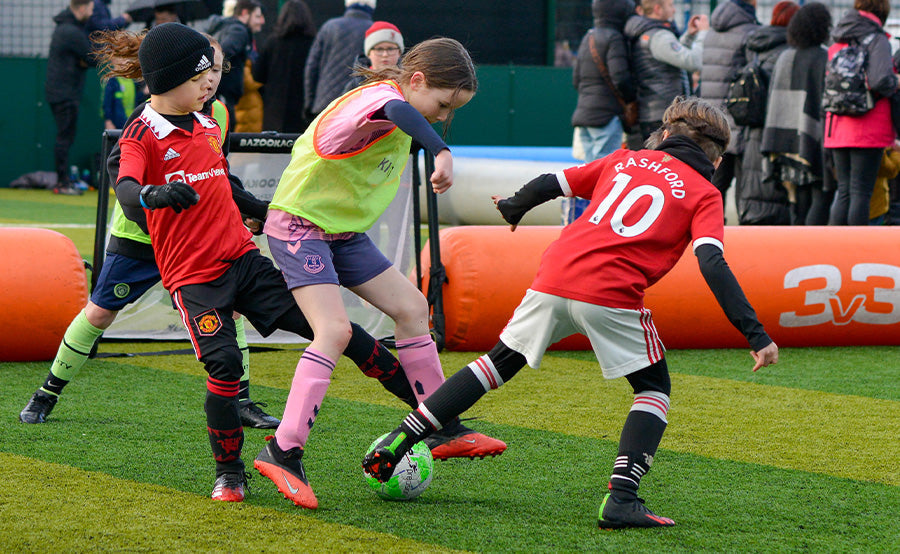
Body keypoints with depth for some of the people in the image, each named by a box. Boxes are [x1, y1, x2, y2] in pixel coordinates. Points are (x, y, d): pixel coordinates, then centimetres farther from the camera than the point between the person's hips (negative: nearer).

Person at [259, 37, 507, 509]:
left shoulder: (401, 113, 6)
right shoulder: (380, 97, -26)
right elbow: (396, 110, -51)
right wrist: (442, 152, -63)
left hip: (345, 230, 10)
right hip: (299, 226, -10)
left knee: (411, 306, 7)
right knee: (335, 329, -23)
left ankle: (443, 428, 17)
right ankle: (283, 453, -23)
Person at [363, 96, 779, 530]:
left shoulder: (625, 160, 22)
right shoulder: (704, 195, 9)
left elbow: (550, 184, 23)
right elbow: (712, 264, -6)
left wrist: (512, 208, 44)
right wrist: (755, 333, -10)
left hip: (553, 278, 4)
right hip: (612, 296, -4)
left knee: (500, 363, 22)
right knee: (654, 388, 14)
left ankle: (398, 441, 17)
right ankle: (621, 499, -4)